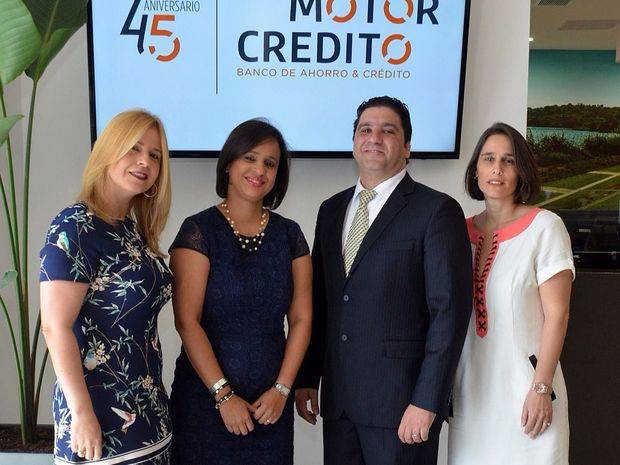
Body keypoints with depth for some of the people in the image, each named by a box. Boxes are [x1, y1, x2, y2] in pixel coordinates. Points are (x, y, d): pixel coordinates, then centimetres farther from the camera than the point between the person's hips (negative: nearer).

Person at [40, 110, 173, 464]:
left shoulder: (135, 232, 8)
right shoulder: (75, 228, -15)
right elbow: (56, 327, -19)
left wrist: (154, 399, 13)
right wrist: (82, 415, -20)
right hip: (100, 413, -7)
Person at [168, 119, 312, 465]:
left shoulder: (290, 234, 4)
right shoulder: (199, 230, -8)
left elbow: (301, 319, 3)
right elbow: (187, 322, -12)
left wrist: (282, 389, -5)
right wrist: (223, 394, -13)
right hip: (206, 396, -3)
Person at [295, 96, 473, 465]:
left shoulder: (437, 210, -7)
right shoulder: (332, 209, 11)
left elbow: (450, 312, -12)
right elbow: (320, 301, 12)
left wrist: (427, 402, -15)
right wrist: (307, 378, 9)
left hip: (401, 400, -5)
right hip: (337, 398, 5)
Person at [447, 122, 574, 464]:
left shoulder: (544, 227, -7)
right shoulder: (463, 231, 5)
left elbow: (557, 315, -10)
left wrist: (541, 388, -14)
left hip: (523, 387, -4)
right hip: (471, 390, 4)